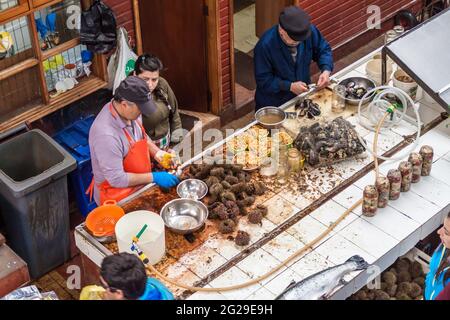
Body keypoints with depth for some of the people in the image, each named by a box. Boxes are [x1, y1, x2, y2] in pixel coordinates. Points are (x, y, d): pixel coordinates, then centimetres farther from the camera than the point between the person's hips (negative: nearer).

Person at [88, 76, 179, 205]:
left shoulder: (130, 111, -8)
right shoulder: (106, 134, -33)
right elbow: (117, 179, -27)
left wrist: (156, 152, -3)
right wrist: (153, 177, -22)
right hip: (117, 199, -7)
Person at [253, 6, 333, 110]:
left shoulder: (309, 31, -19)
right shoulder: (265, 45, -29)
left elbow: (323, 50, -1)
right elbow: (263, 80, -23)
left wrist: (326, 70, -19)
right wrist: (289, 86, -30)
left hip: (303, 96, 4)